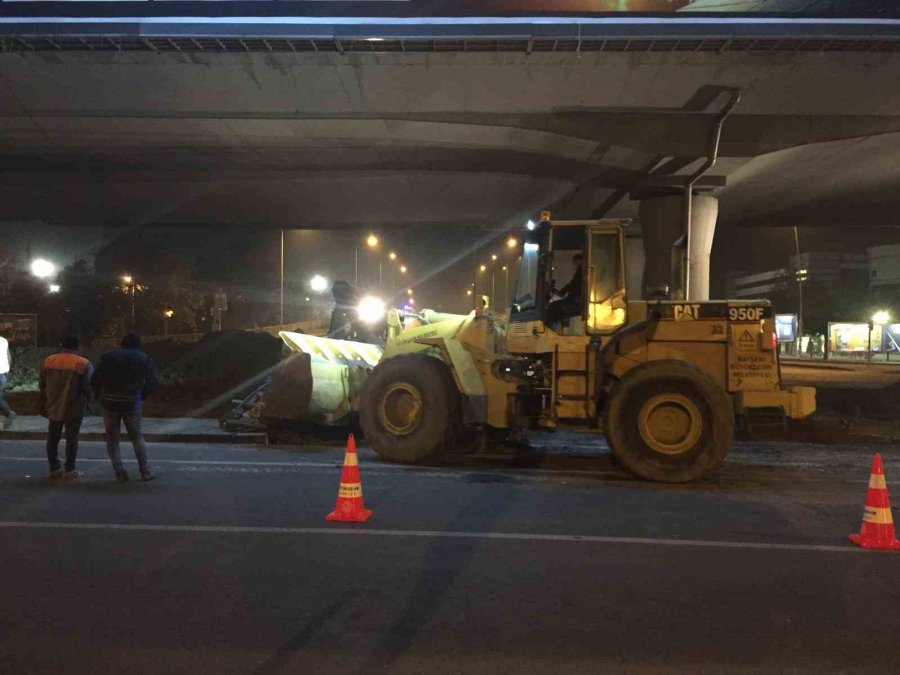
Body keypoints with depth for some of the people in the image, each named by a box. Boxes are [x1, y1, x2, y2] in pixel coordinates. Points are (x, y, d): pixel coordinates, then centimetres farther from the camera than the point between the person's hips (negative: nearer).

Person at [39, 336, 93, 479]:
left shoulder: (48, 361, 3)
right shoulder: (83, 364, -11)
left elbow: (42, 385, 9)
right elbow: (88, 387, -11)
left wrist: (42, 405, 20)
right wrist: (87, 402, 6)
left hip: (54, 407, 4)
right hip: (74, 409, -4)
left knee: (53, 438, 15)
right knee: (71, 439, 3)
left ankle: (54, 468, 18)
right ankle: (69, 470, 5)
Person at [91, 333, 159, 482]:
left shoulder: (108, 356, 4)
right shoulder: (145, 359, 4)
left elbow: (95, 380, -4)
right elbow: (152, 384, -4)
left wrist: (99, 396, 10)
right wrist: (141, 397, 10)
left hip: (109, 402, 0)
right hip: (132, 402, 0)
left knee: (112, 438, 9)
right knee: (137, 436, 11)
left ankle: (119, 473, 5)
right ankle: (145, 471, 7)